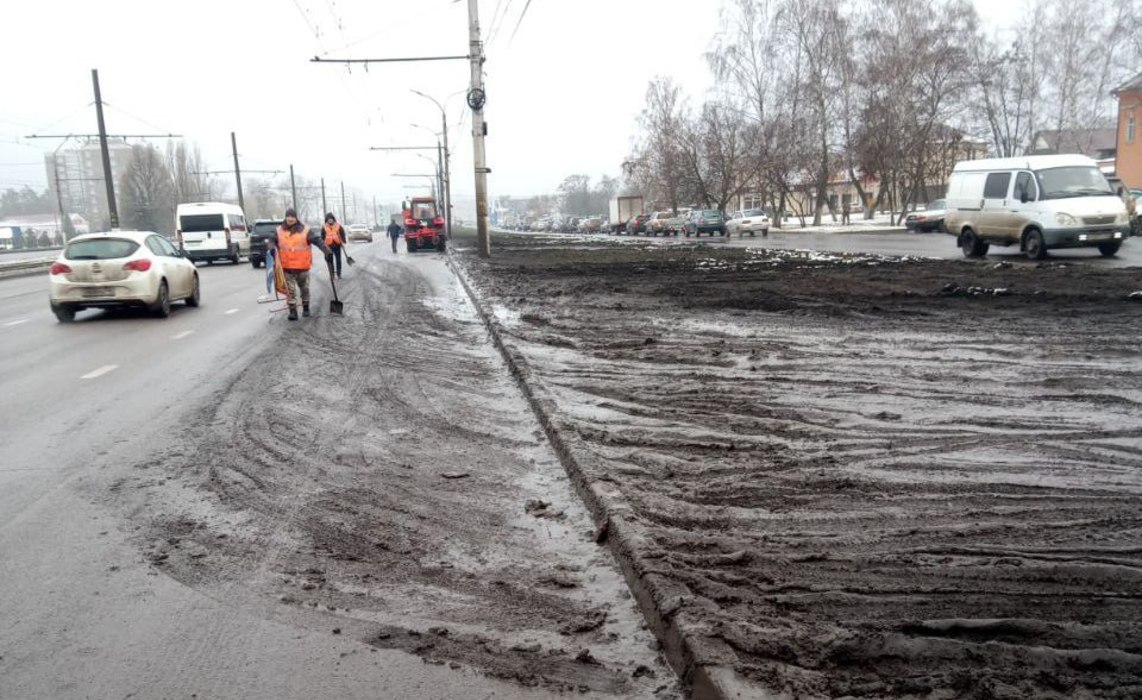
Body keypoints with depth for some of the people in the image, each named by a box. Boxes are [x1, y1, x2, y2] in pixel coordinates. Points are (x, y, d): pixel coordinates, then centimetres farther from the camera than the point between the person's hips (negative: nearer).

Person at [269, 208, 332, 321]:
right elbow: (272, 240, 5)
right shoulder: (279, 231, 5)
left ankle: (306, 308, 29)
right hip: (286, 267, 1)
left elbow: (318, 240, -12)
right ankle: (293, 311, 1)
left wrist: (327, 251, -24)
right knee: (290, 289, -2)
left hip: (302, 266, -1)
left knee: (304, 288, 12)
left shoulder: (305, 230, -5)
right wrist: (272, 248, -20)